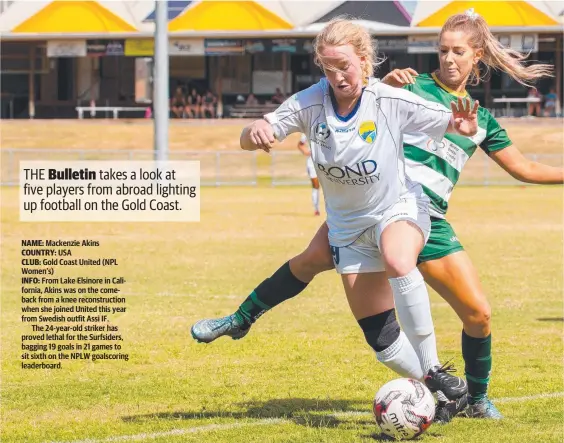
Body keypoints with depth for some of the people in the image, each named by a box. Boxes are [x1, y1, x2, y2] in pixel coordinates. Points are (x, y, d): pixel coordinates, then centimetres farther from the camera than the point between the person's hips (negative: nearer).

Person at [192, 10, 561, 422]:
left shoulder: (481, 118, 17)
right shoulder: (417, 85, 7)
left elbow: (524, 168, 25)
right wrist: (390, 81, -29)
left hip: (427, 218, 3)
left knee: (479, 314, -5)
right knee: (314, 258, -25)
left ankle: (477, 398, 19)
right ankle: (240, 320, -7)